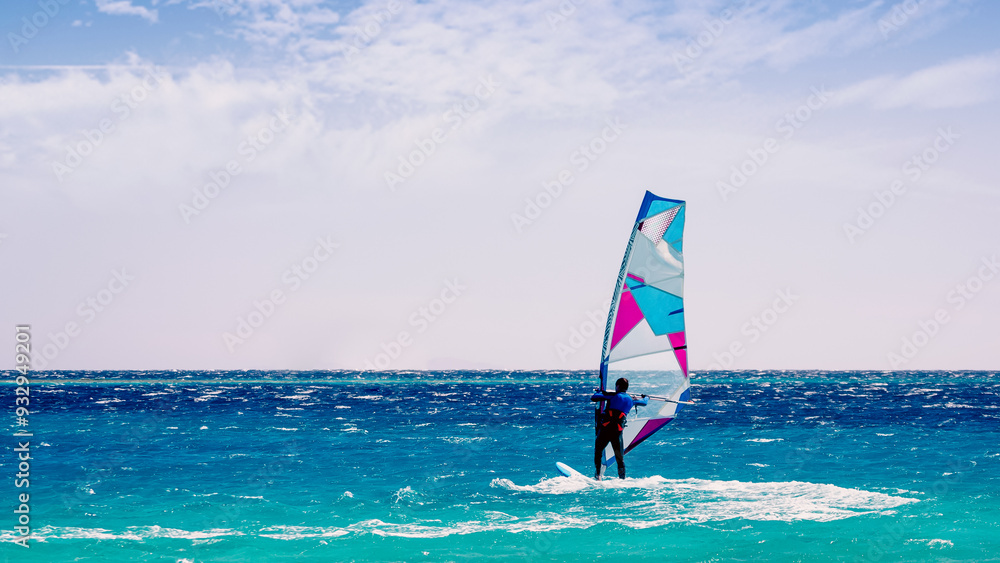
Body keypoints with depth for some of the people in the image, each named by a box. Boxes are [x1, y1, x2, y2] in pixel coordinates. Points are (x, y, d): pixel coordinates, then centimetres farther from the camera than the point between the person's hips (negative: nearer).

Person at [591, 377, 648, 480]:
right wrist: (645, 397, 57)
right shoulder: (631, 399, 13)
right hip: (618, 431, 3)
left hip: (605, 428, -3)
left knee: (598, 450, 13)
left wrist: (599, 392, 22)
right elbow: (645, 402, 33)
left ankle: (598, 474, 4)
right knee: (620, 457, 10)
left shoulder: (613, 396, 0)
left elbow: (593, 398, 0)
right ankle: (622, 478, 7)